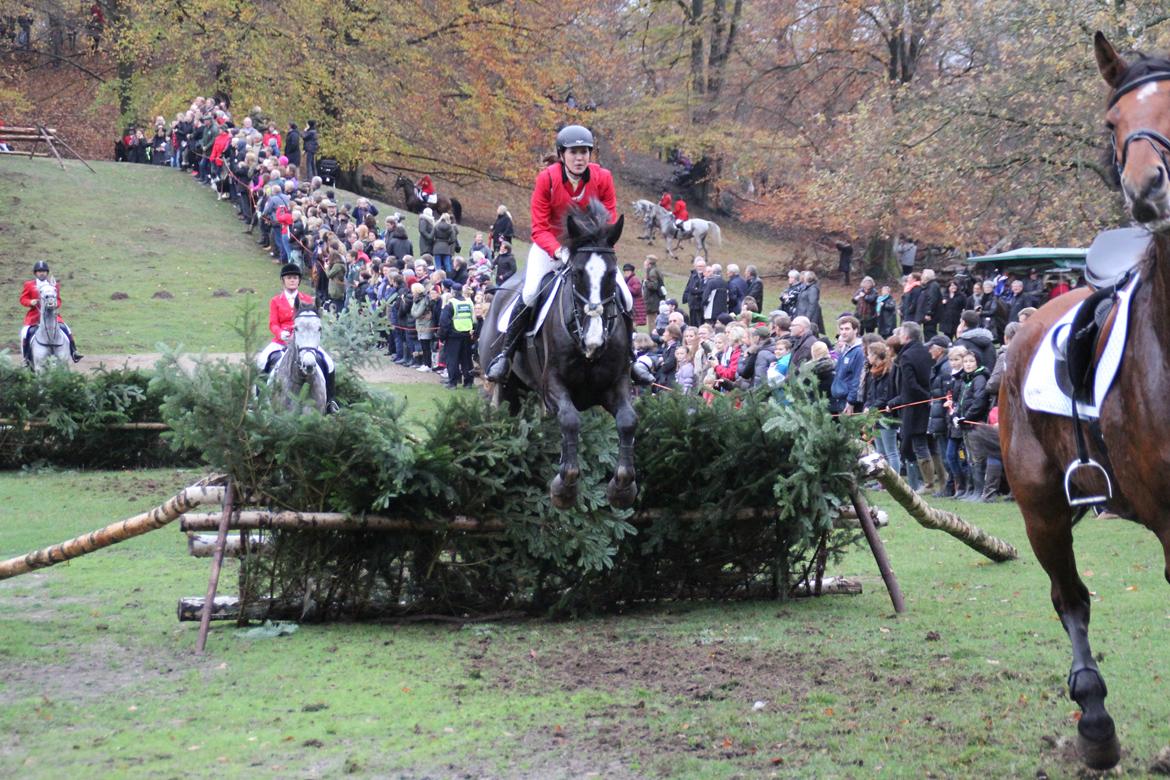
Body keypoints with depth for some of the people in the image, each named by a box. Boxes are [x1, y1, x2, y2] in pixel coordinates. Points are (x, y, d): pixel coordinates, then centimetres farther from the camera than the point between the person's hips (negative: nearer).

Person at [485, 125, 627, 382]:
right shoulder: (547, 178, -19)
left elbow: (609, 223, -8)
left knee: (624, 297, -10)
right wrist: (559, 252, -36)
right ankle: (506, 352, -7)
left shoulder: (602, 178, -14)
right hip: (551, 244, -2)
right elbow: (539, 229, -19)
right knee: (530, 292, -25)